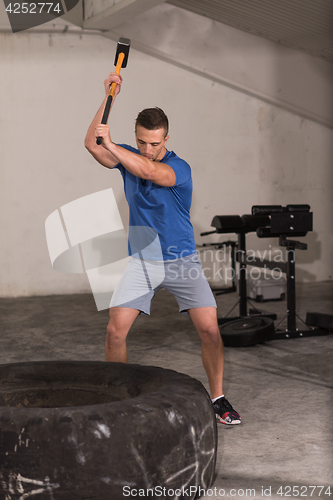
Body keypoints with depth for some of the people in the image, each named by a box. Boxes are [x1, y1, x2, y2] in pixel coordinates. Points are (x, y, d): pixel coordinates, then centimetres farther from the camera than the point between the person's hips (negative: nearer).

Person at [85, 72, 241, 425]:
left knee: (209, 329, -11)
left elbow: (149, 171, -34)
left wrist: (111, 144, -36)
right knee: (115, 330, -10)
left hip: (181, 261, -3)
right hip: (140, 261, 3)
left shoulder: (179, 168, -14)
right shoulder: (129, 157, 2)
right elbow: (92, 144, -8)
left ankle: (217, 398, 8)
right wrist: (109, 97, -13)